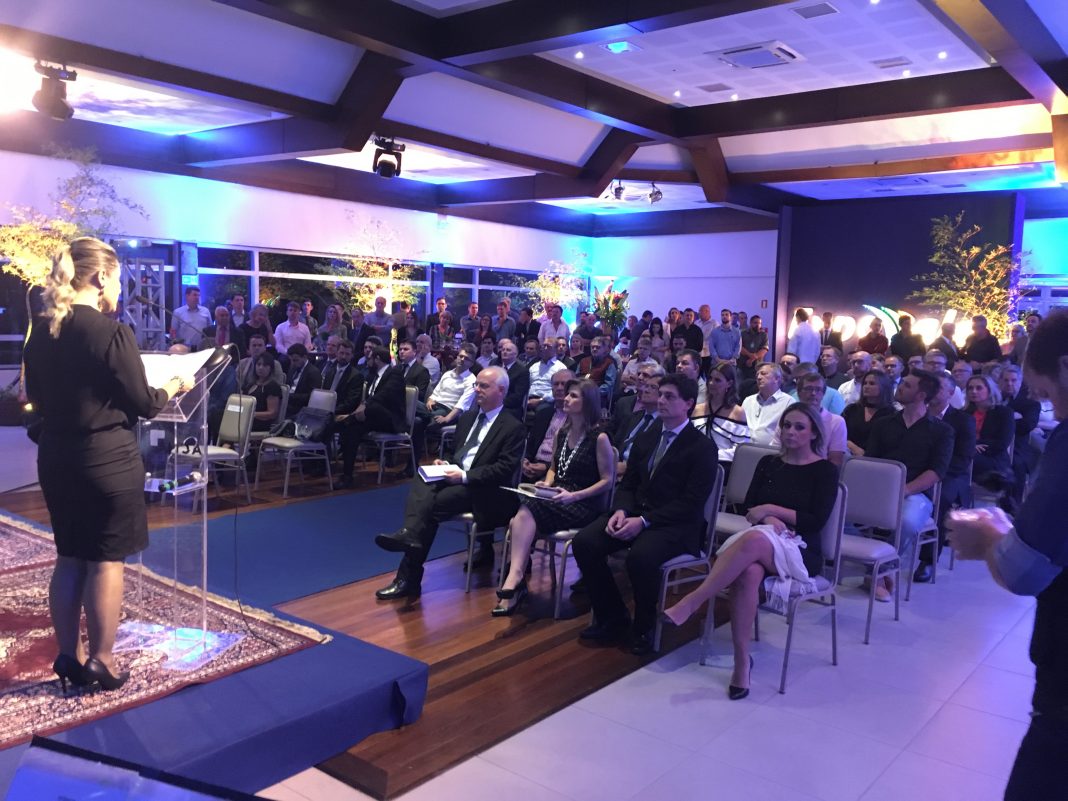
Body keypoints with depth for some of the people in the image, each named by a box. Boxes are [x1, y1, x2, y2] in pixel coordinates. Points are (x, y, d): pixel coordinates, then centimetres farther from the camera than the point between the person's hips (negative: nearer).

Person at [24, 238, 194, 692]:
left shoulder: (40, 332, 3)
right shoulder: (111, 332, -17)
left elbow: (38, 397, 14)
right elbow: (143, 404, -11)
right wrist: (175, 384, 6)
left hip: (56, 457, 7)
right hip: (108, 460, -7)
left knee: (70, 558, 16)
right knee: (106, 561, 5)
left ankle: (69, 657, 25)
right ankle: (100, 663, 14)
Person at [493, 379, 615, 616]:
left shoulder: (599, 437, -7)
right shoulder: (562, 433, 14)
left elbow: (607, 481, -7)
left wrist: (574, 496, -18)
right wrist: (546, 483, 2)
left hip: (584, 505, -6)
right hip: (557, 499, 6)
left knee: (526, 513, -31)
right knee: (519, 520, -27)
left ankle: (514, 580, -34)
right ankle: (516, 583, -28)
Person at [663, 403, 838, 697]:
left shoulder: (825, 471, 4)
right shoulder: (768, 463, 15)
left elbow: (817, 521, -6)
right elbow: (749, 507, 8)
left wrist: (770, 509, -9)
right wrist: (770, 519, -13)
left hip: (801, 550, -3)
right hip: (761, 541, 3)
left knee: (753, 540, -39)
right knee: (748, 572, -36)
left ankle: (691, 603, -38)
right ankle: (742, 658, -30)